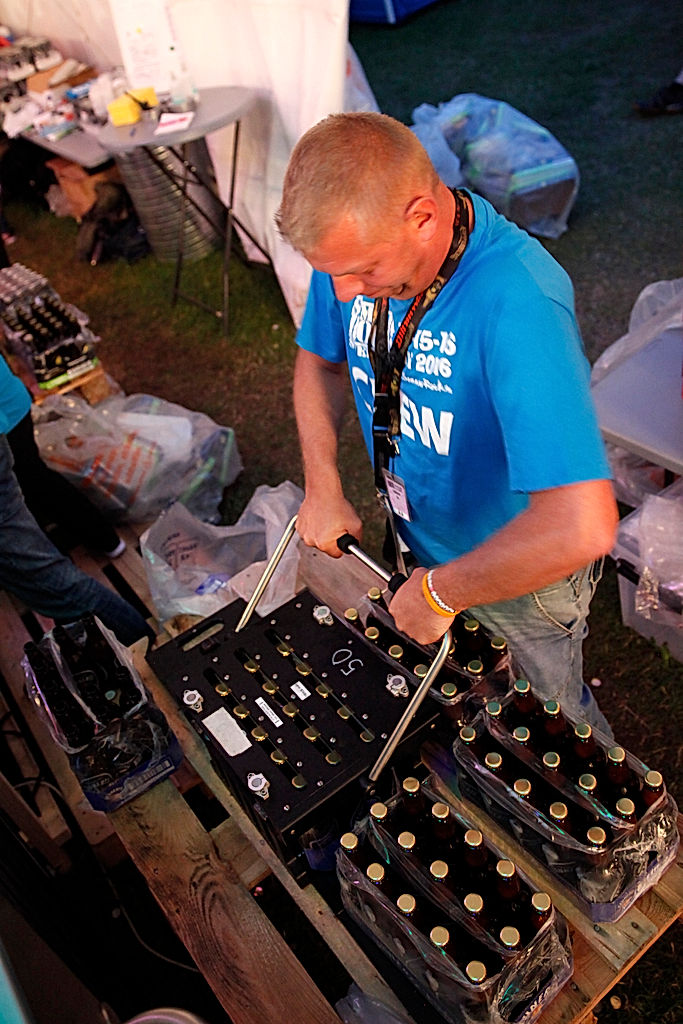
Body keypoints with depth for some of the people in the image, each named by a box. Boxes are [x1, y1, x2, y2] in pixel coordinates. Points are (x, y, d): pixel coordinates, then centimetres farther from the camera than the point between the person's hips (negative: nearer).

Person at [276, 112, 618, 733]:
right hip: (418, 541, 6)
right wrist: (324, 487, -9)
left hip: (526, 566, -5)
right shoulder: (355, 243, -17)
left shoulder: (514, 301, -40)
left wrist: (440, 592, -32)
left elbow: (581, 528, -48)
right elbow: (319, 358, 3)